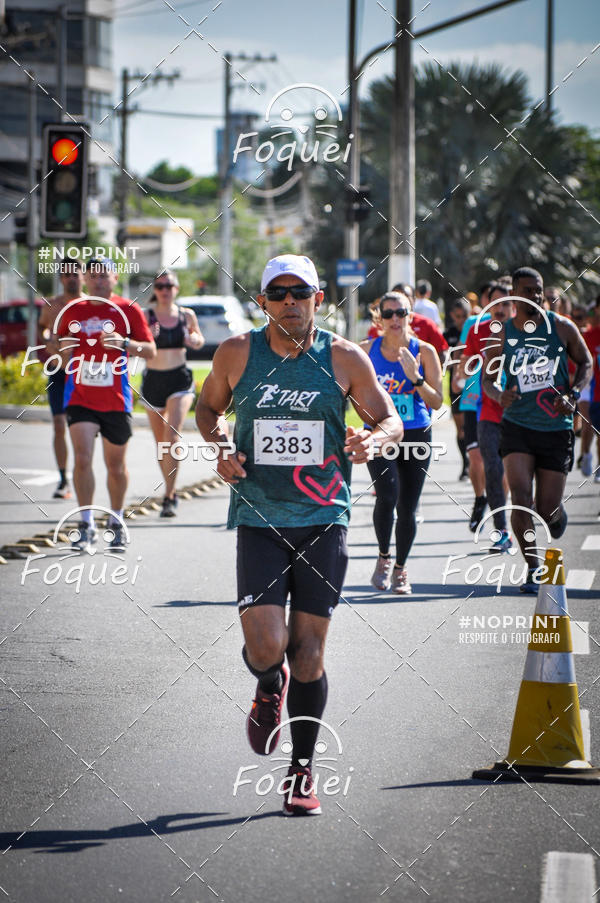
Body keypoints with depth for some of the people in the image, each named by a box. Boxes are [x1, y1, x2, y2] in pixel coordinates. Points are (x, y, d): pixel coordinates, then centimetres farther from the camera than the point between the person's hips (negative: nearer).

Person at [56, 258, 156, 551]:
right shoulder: (72, 312, 8)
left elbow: (150, 351, -1)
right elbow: (61, 351, 20)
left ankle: (116, 522, 27)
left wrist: (124, 343, -19)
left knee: (116, 465, 9)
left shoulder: (127, 310, 0)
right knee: (82, 458, -14)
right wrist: (64, 349, -5)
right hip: (80, 397, 1)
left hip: (116, 400, -1)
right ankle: (86, 525, -7)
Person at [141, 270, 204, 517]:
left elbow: (199, 341, 19)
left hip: (180, 379, -1)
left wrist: (195, 340, -3)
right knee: (160, 441, 10)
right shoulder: (145, 317, -4)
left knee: (172, 434, -18)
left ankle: (169, 497, -19)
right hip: (153, 380, 1)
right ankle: (170, 490, 30)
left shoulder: (187, 316, 3)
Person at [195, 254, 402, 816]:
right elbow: (207, 407, 17)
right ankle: (269, 689, 25)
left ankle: (302, 771, 18)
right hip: (259, 520, 0)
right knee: (265, 647, -14)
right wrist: (220, 448, -4)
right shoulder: (237, 354, 0)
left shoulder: (344, 359, -1)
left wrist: (372, 438, -16)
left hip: (323, 520, 0)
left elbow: (391, 420, 8)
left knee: (308, 649, 2)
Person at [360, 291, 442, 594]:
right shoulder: (367, 350, 1)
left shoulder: (424, 351, -2)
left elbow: (436, 401, -4)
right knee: (387, 495, -22)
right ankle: (383, 557, 2)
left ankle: (400, 568, 26)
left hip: (416, 436, 1)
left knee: (406, 509, 4)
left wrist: (415, 376, -18)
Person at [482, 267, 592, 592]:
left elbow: (585, 362, 10)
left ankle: (559, 516, 43)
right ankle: (532, 569, -6)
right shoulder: (502, 335, -1)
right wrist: (499, 394, -15)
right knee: (521, 499, -19)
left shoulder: (561, 328, -1)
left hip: (557, 429, 0)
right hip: (517, 426, 0)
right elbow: (487, 378, 8)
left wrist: (573, 395, -8)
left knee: (547, 511, 3)